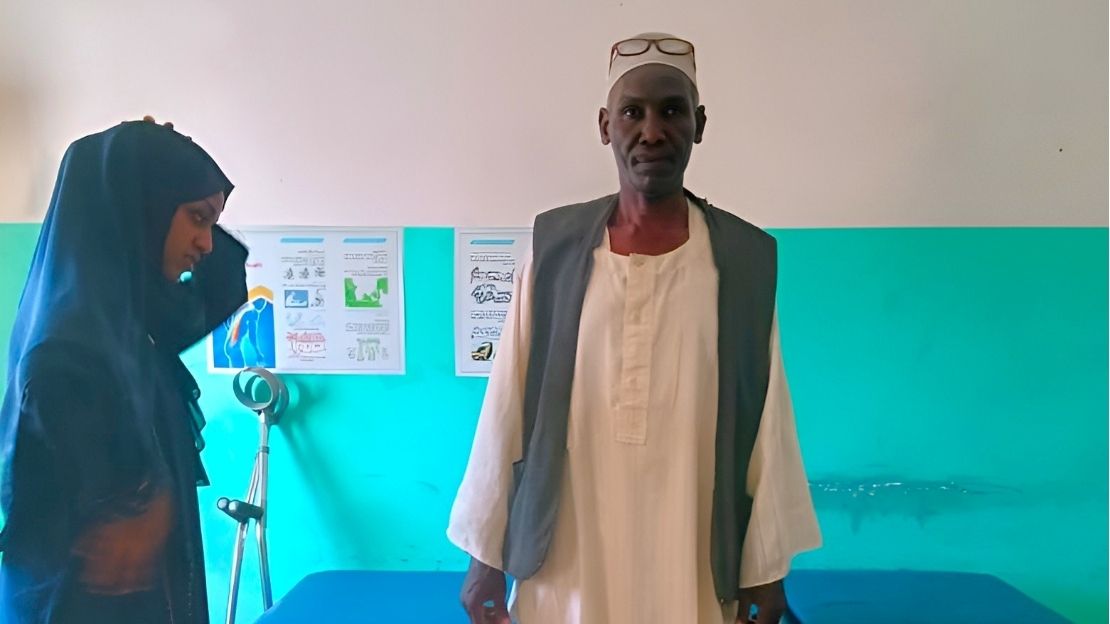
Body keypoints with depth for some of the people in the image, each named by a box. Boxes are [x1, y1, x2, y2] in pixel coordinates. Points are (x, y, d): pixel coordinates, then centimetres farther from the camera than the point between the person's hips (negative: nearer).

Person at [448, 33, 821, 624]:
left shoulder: (746, 256, -5)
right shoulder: (553, 246, -5)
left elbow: (766, 421, -2)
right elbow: (507, 406, -3)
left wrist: (767, 564, 2)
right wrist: (485, 552, 0)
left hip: (694, 566, 0)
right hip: (567, 561, 0)